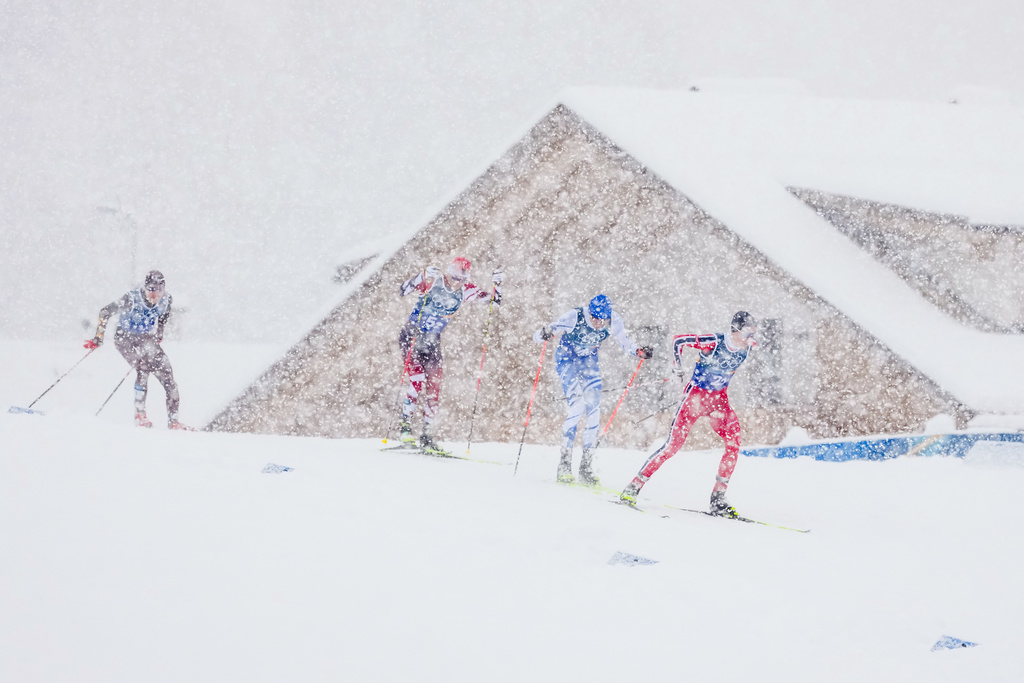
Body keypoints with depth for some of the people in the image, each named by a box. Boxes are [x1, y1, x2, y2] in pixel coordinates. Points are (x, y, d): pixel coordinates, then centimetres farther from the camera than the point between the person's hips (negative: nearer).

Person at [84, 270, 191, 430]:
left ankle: (173, 419, -4)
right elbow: (105, 312, -18)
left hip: (146, 339, 5)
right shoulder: (132, 299, -27)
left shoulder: (166, 299, -13)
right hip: (125, 338, -4)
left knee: (166, 370, -8)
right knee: (143, 367, -24)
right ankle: (140, 414, -18)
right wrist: (99, 338, -17)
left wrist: (159, 333, 15)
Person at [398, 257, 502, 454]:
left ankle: (427, 436, 8)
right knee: (418, 382, -20)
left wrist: (496, 284, -15)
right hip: (411, 336, -5)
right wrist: (423, 276, -41)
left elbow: (494, 300, 3)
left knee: (433, 388, 1)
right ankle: (405, 425, -7)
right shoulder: (433, 281, -16)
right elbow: (404, 290, -27)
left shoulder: (465, 291, -3)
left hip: (432, 342, 5)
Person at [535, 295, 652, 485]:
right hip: (567, 358, -4)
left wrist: (639, 351, -22)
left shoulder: (614, 321, -20)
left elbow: (626, 343, -2)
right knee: (576, 405, -21)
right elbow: (538, 336, -28)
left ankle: (586, 467, 0)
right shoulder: (575, 317, -30)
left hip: (589, 360, 4)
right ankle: (564, 464, -15)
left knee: (594, 408, -7)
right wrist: (543, 334, -51)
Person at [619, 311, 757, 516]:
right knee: (674, 443, -11)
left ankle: (718, 499, -1)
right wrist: (678, 367, -12)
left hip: (719, 399, 6)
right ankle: (634, 487, -4)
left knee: (734, 444, -8)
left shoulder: (746, 347, -4)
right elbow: (678, 341, -16)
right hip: (696, 395, -6)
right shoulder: (714, 342, -23)